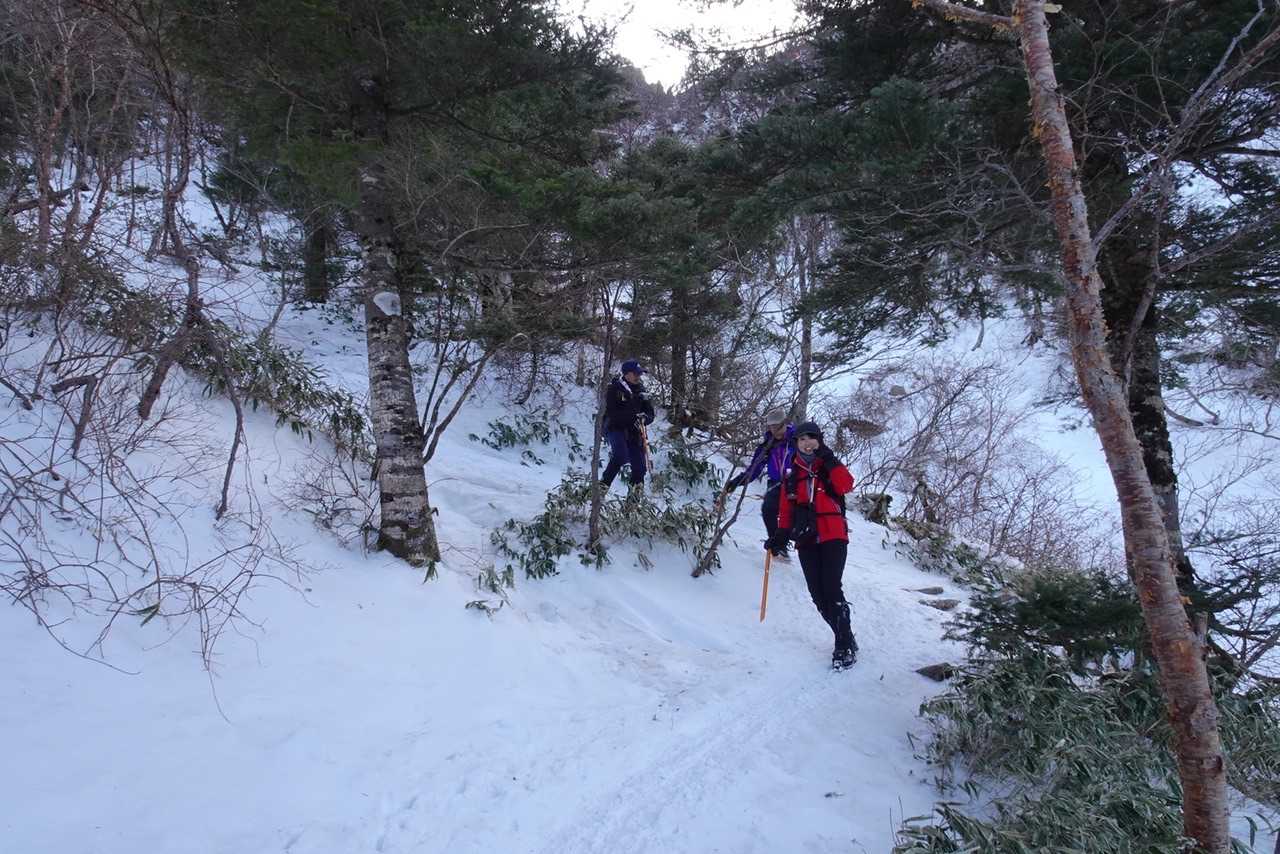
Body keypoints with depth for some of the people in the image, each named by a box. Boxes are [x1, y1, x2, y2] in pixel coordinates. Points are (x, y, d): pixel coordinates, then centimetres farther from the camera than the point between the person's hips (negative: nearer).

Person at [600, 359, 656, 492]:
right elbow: (611, 412, -16)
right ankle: (603, 484, -14)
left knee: (639, 466, -3)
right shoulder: (613, 389, -4)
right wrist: (633, 417, -24)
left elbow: (650, 413, 10)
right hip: (615, 428, -5)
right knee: (621, 456, -28)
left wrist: (644, 418, -14)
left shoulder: (640, 391, 12)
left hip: (633, 432, 5)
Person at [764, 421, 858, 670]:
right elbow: (786, 509, 16)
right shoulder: (791, 474, 15)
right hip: (806, 541, 4)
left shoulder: (829, 467, 7)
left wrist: (829, 460, -15)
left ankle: (845, 647, -7)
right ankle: (846, 639, 12)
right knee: (819, 596, -2)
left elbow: (846, 486, -13)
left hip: (832, 537, -4)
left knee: (832, 591, -15)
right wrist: (780, 535, 6)